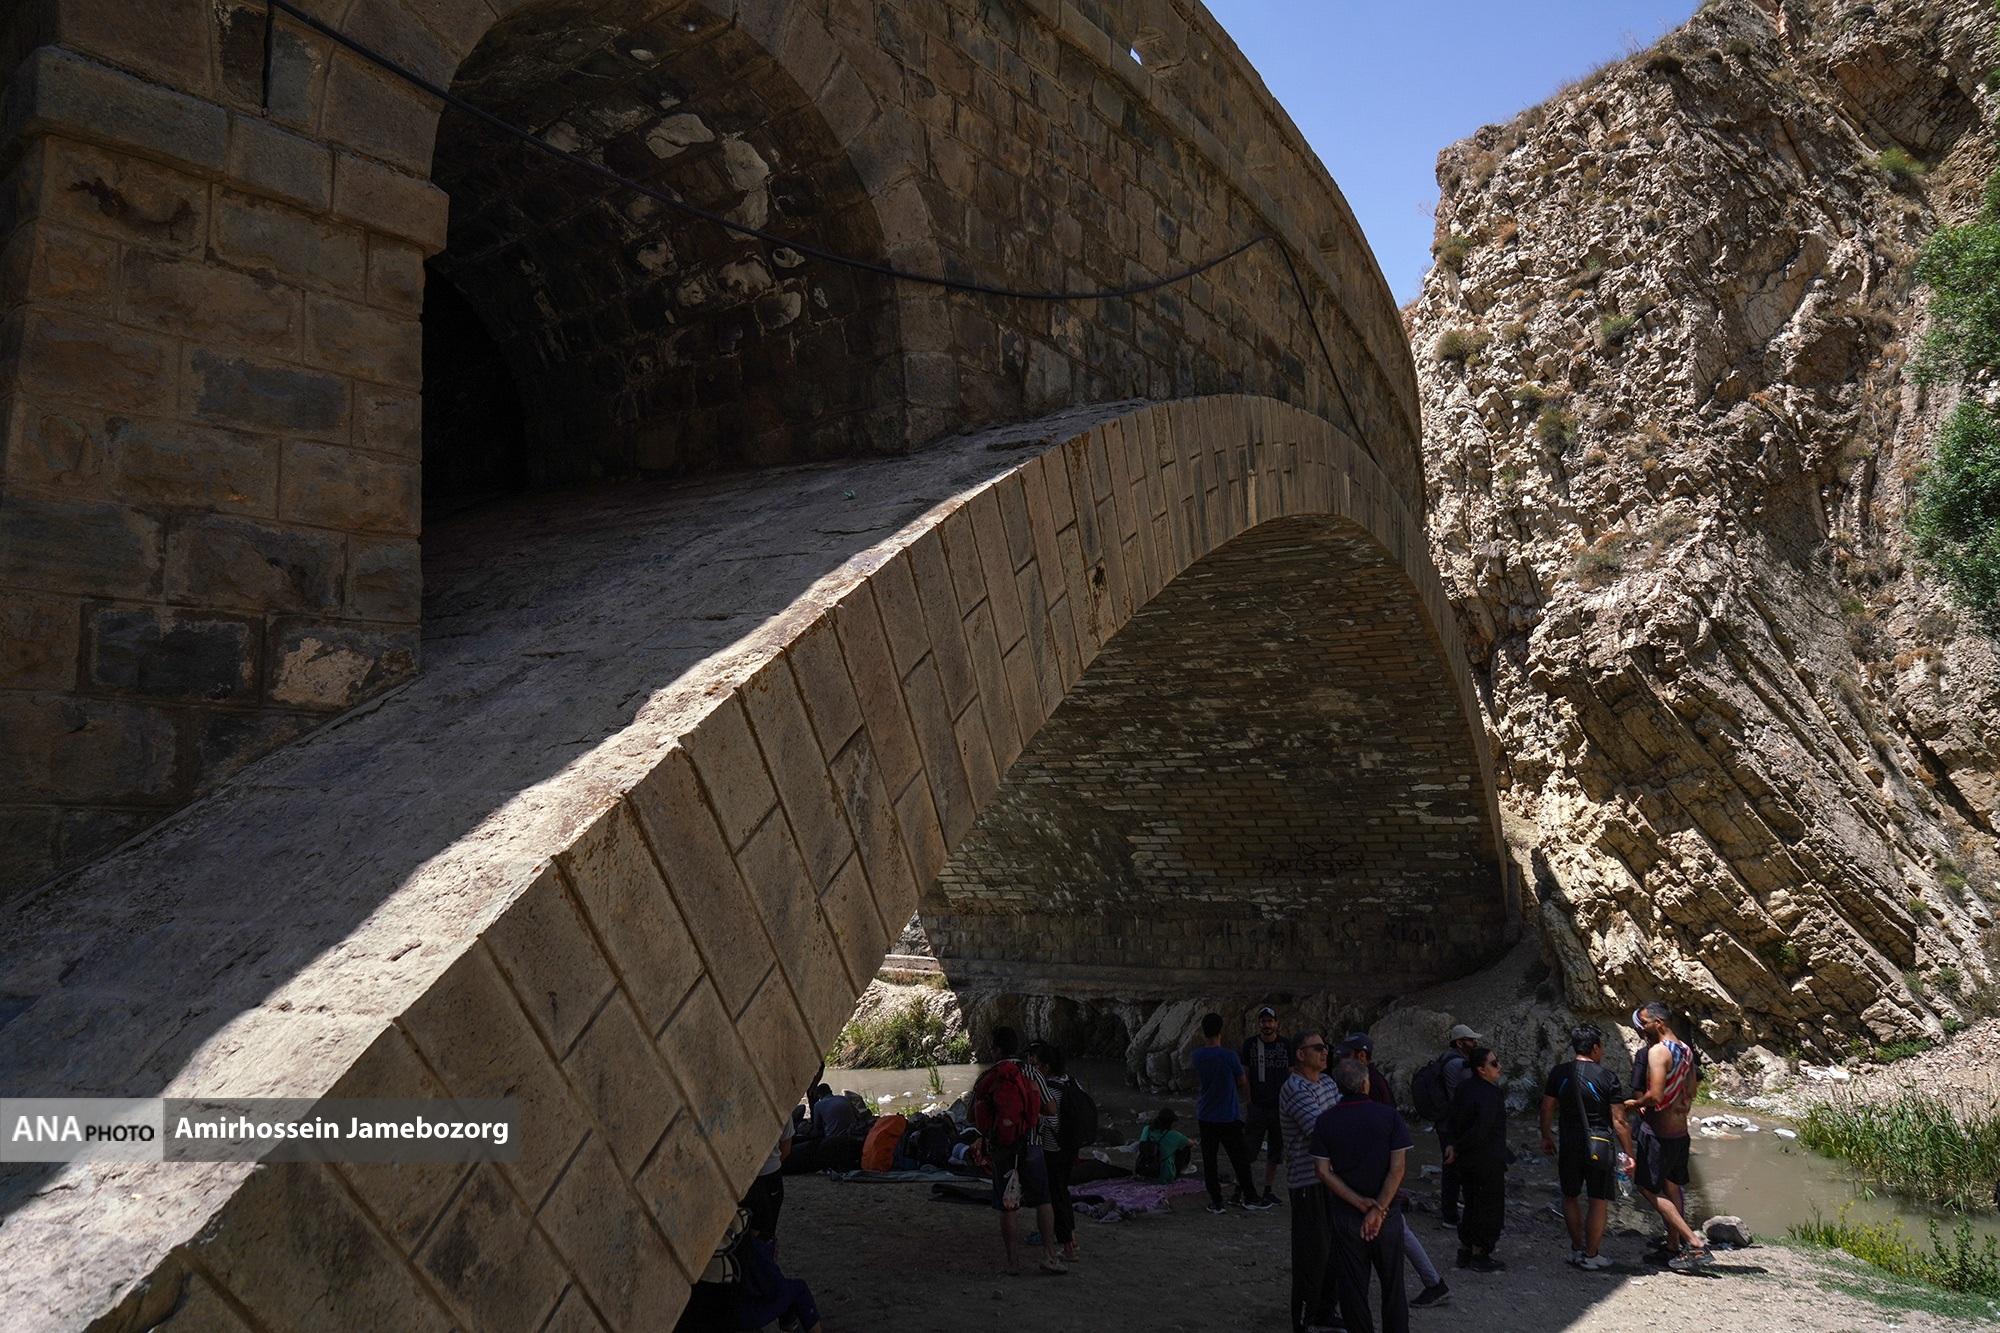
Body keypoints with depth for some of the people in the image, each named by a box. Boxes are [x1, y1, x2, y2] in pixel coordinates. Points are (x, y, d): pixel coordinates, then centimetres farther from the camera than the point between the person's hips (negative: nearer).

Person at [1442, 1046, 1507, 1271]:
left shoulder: (1465, 1088, 5)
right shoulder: (1490, 1095, -23)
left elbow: (1452, 1120, 9)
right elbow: (1480, 1132, -29)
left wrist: (1452, 1144, 1)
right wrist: (1457, 1148, -16)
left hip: (1467, 1161, 9)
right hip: (1488, 1162, -9)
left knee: (1471, 1206, 19)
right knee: (1490, 1208, 6)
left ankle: (1465, 1252, 26)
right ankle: (1480, 1256, 14)